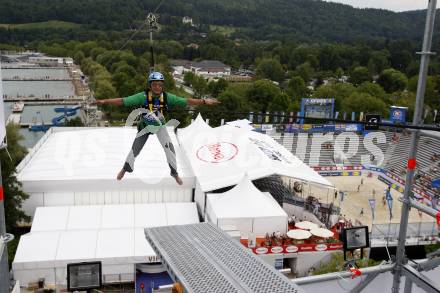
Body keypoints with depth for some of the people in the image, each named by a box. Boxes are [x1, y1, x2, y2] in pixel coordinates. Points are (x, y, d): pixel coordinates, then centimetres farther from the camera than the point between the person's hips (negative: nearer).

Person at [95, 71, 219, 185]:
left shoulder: (167, 97, -23)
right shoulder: (143, 96, -29)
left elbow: (186, 101, -22)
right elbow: (123, 101, -30)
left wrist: (204, 101, -26)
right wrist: (105, 101, -38)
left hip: (160, 125, 1)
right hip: (145, 125, -1)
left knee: (169, 148, -10)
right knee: (135, 150, 1)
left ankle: (174, 173, 14)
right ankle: (125, 169, 32)